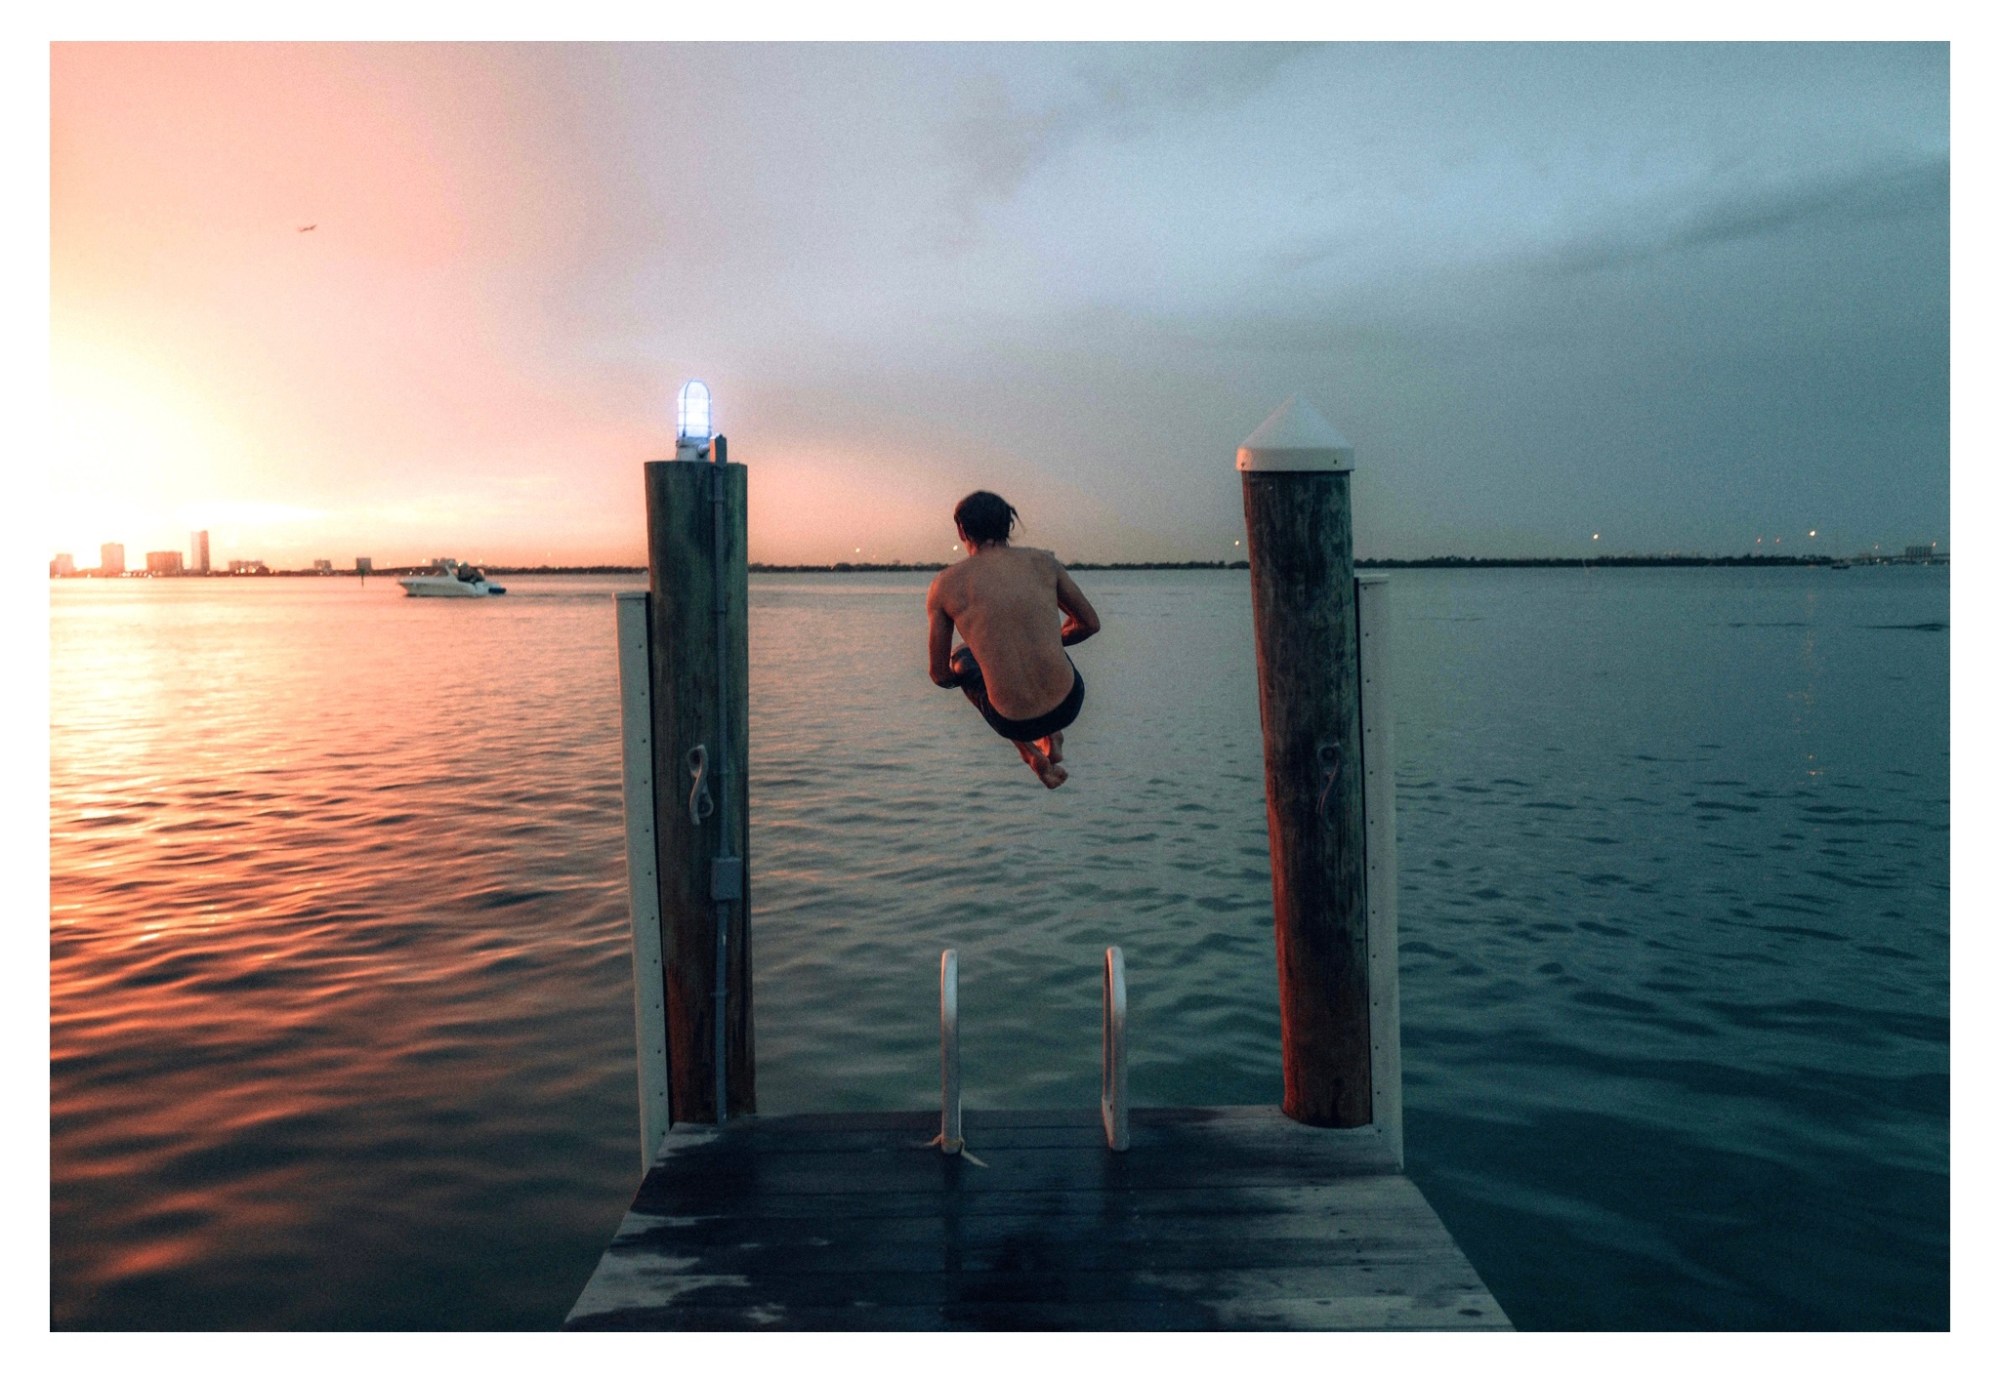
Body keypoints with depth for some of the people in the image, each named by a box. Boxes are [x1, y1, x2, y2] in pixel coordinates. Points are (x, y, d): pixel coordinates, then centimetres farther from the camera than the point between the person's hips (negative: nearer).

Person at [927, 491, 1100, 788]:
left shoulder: (945, 584, -2)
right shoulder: (1043, 562, 1)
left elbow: (940, 675, 6)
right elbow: (1089, 624, 13)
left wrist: (959, 670, 30)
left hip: (1013, 722, -2)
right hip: (1068, 704, 2)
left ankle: (1031, 755, 25)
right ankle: (1052, 739, 31)